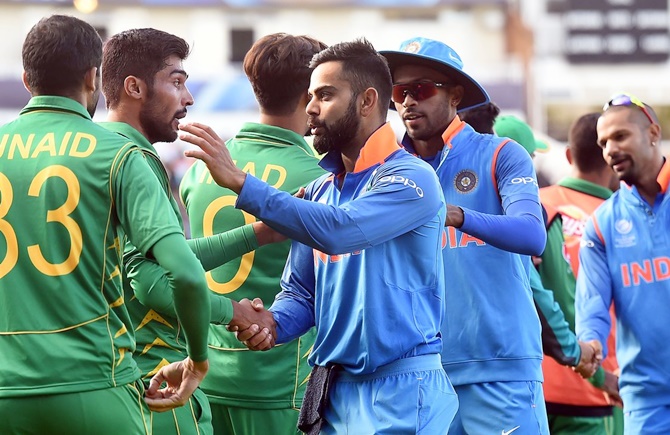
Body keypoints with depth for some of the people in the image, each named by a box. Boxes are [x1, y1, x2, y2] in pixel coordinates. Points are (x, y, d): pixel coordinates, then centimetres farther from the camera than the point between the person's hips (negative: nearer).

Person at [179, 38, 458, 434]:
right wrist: (275, 323, -10)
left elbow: (338, 231, -27)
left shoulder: (410, 178, -11)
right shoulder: (319, 193, 13)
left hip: (399, 389, -7)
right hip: (333, 389, 7)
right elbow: (301, 290, 14)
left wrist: (240, 183, -27)